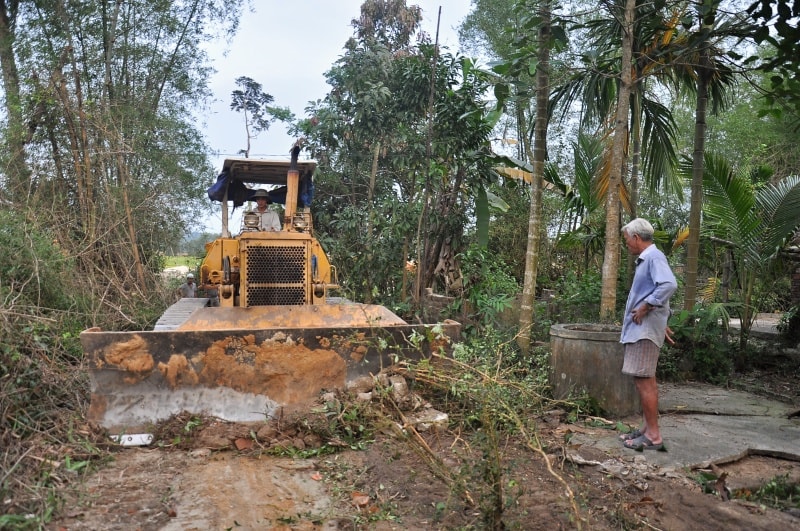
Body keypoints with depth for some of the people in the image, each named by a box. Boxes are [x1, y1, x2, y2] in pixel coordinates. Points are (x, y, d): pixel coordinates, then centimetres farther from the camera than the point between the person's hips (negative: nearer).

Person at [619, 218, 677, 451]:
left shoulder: (654, 257, -14)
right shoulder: (645, 259, 17)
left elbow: (669, 285, -30)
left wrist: (645, 307, -23)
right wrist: (661, 323, 27)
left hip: (645, 328, -11)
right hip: (639, 328, 11)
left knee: (644, 379, -8)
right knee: (645, 379, 14)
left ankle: (653, 435, -2)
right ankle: (647, 428, 22)